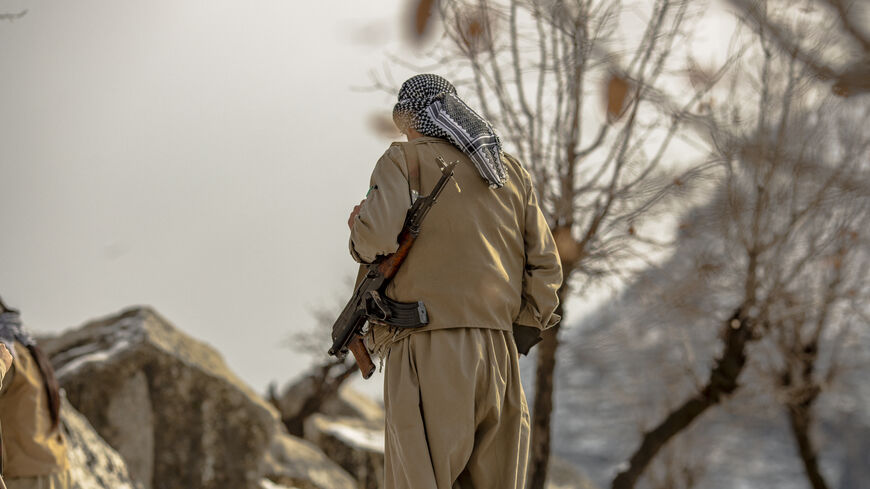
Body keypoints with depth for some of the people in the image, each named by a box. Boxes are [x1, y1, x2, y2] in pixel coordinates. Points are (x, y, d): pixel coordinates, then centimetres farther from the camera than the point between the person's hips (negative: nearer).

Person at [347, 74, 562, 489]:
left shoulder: (404, 160, 3)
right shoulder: (511, 171, 19)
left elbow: (379, 235, -14)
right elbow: (545, 266, 12)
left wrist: (358, 230, 8)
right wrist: (522, 333, 15)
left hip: (429, 349, -5)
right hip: (497, 353, 5)